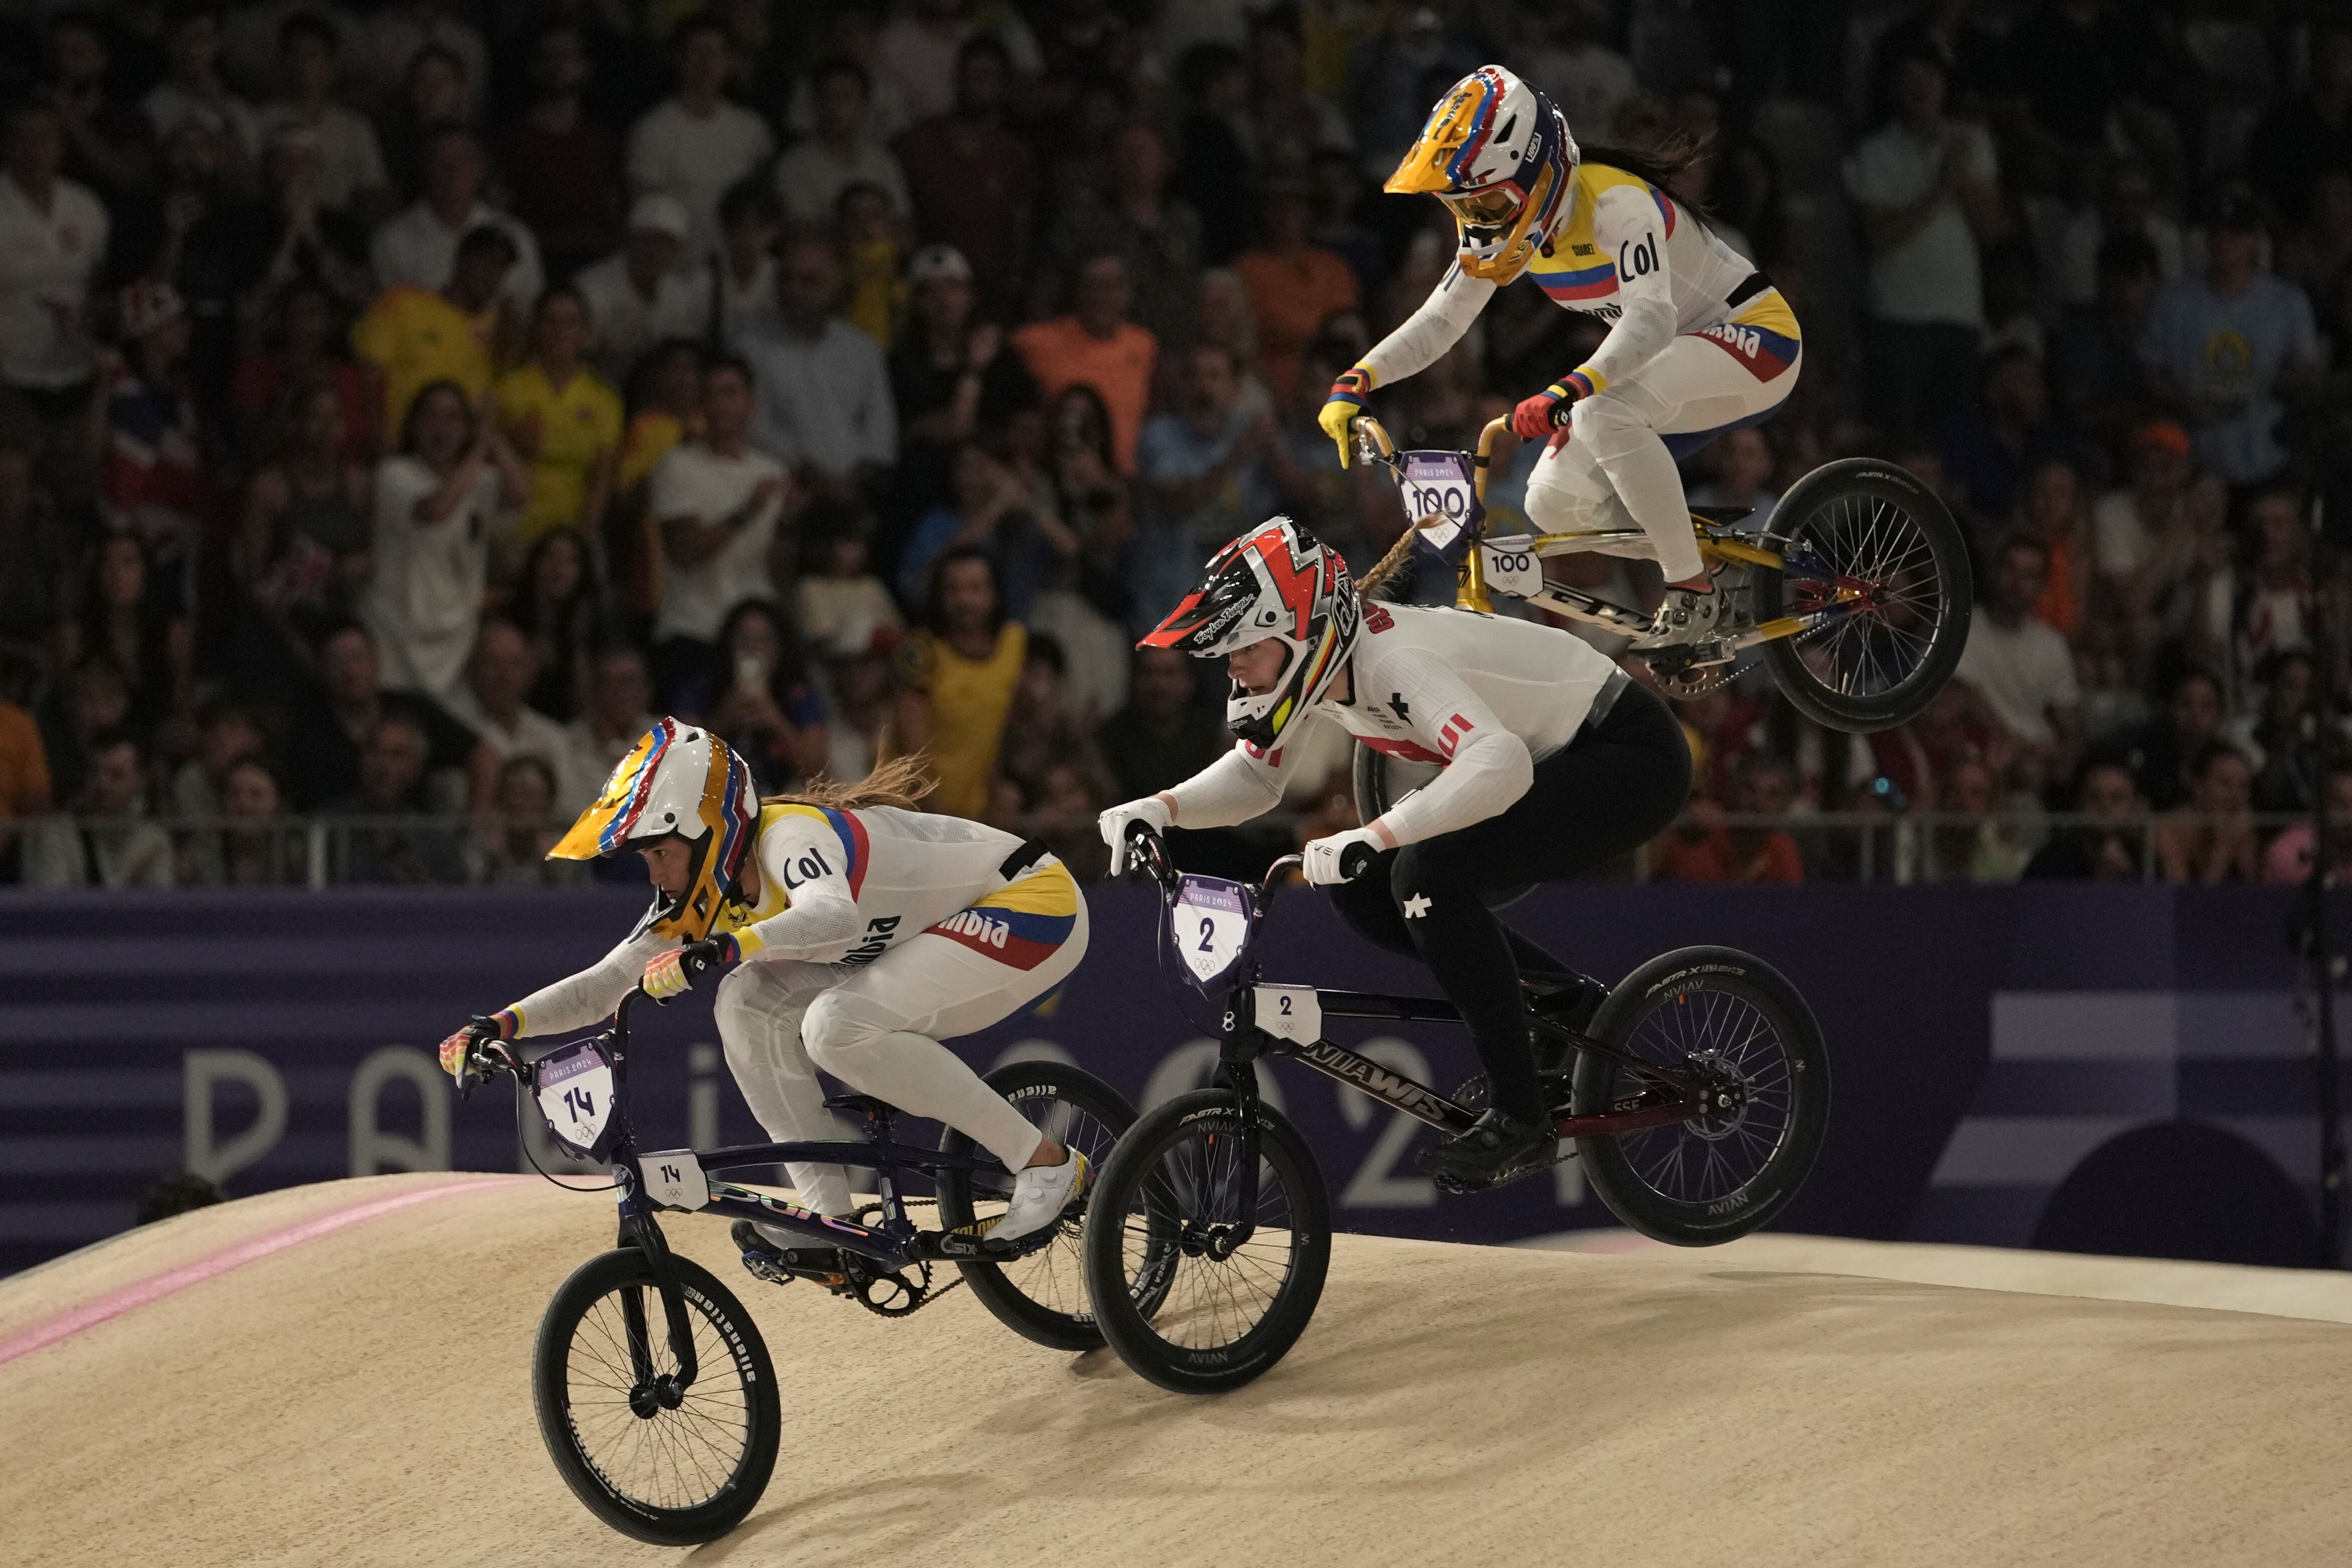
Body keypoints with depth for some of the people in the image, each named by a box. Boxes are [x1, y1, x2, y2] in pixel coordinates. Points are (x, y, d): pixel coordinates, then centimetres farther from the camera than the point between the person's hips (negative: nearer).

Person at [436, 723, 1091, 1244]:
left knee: (839, 1025, -29)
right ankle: (832, 1219, -8)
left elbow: (833, 917, -51)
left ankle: (1046, 1161, -19)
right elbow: (607, 983, -2)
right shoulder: (709, 888, -2)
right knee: (750, 1003, -8)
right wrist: (502, 1025, -16)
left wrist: (722, 949, -65)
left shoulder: (791, 837, -28)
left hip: (1036, 908, -9)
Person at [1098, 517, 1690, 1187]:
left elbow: (1498, 763, -46)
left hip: (1631, 757, -10)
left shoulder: (1396, 660, -31)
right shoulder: (1311, 662, -4)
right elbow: (1254, 776, 9)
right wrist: (1162, 808, -11)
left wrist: (1371, 837, -52)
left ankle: (1522, 1117, -18)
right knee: (1360, 888, -1)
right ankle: (1563, 1000, 12)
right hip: (1551, 759, 10)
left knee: (1428, 874, -27)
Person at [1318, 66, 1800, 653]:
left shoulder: (1615, 203, -28)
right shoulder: (1506, 220, -4)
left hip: (1755, 338, -9)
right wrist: (1356, 381, -18)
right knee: (1555, 502, -5)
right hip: (1679, 356, 9)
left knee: (1602, 412, -34)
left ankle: (1693, 593, -22)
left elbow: (1652, 315, -41)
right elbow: (1441, 319, -2)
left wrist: (1567, 392, -56)